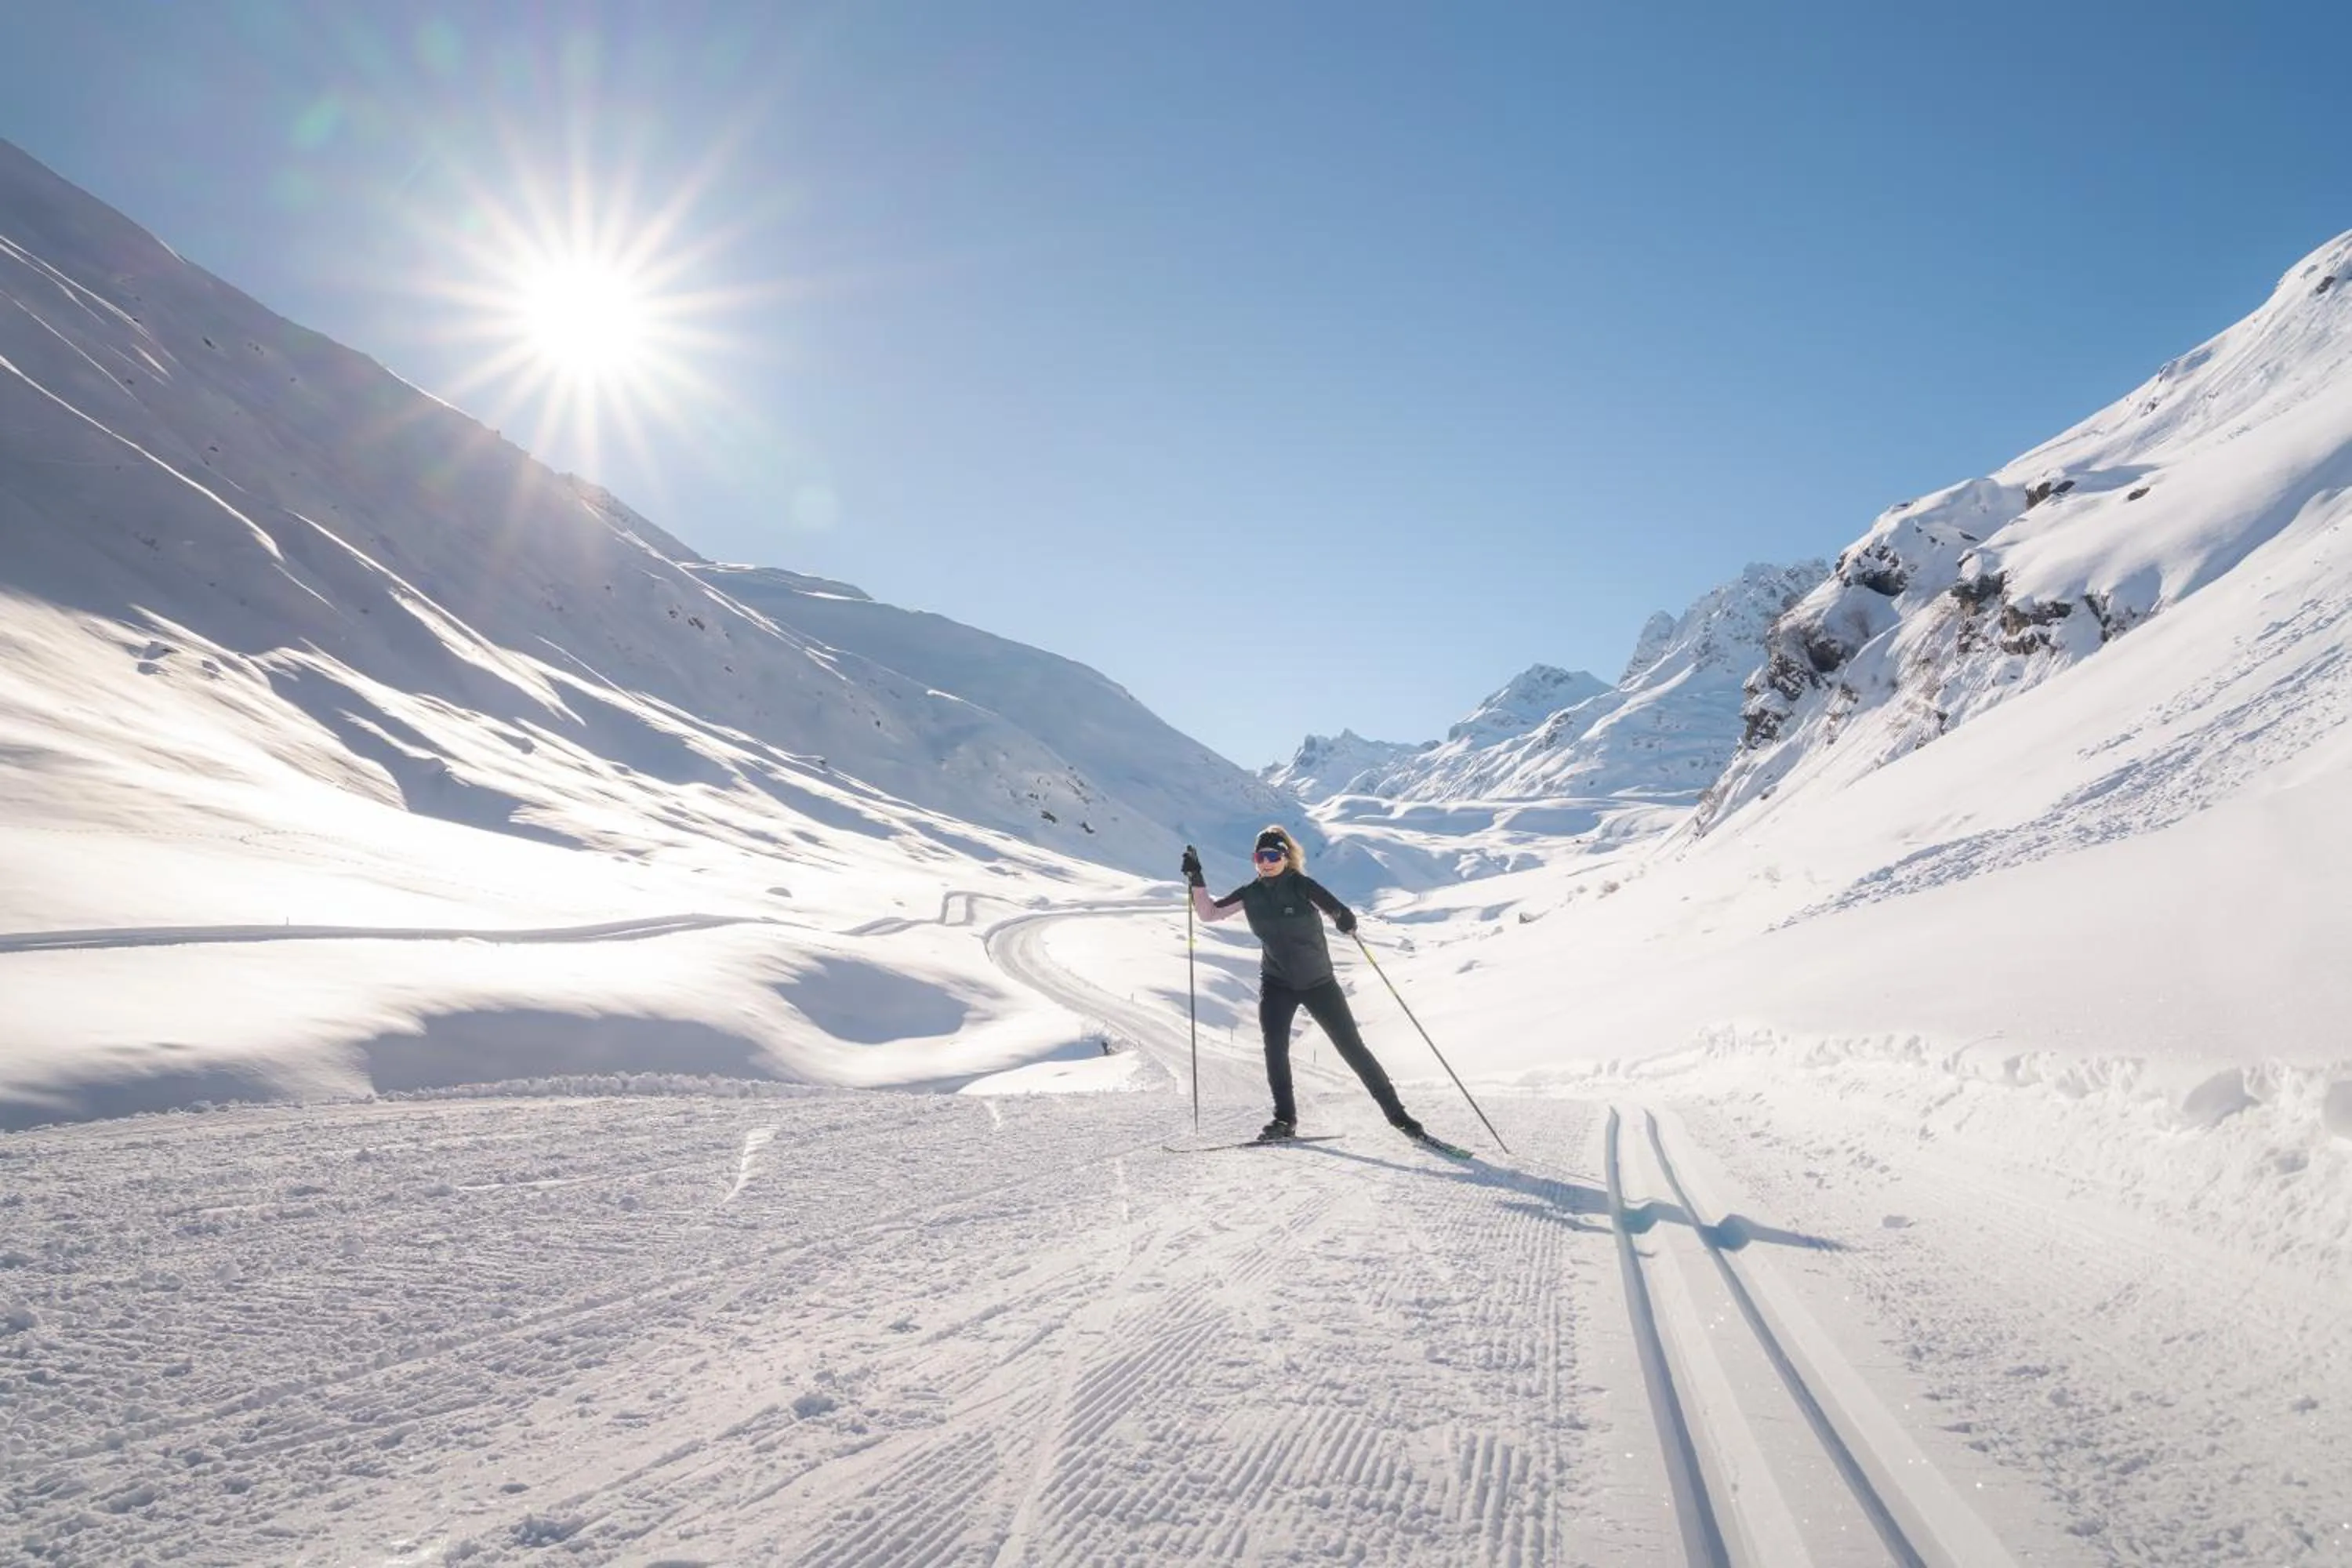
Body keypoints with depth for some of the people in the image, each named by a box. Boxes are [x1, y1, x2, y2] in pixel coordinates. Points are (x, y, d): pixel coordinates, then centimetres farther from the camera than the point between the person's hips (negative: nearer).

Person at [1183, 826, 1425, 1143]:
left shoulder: (1301, 885, -14)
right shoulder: (1251, 894, -2)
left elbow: (1334, 907, -26)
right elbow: (1209, 913, 0)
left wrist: (1345, 919, -48)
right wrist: (1196, 879, -12)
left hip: (1318, 982, -3)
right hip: (1276, 983, 3)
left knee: (1352, 1048, 0)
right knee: (1275, 1046, -17)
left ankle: (1395, 1112, 12)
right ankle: (1285, 1119, -5)